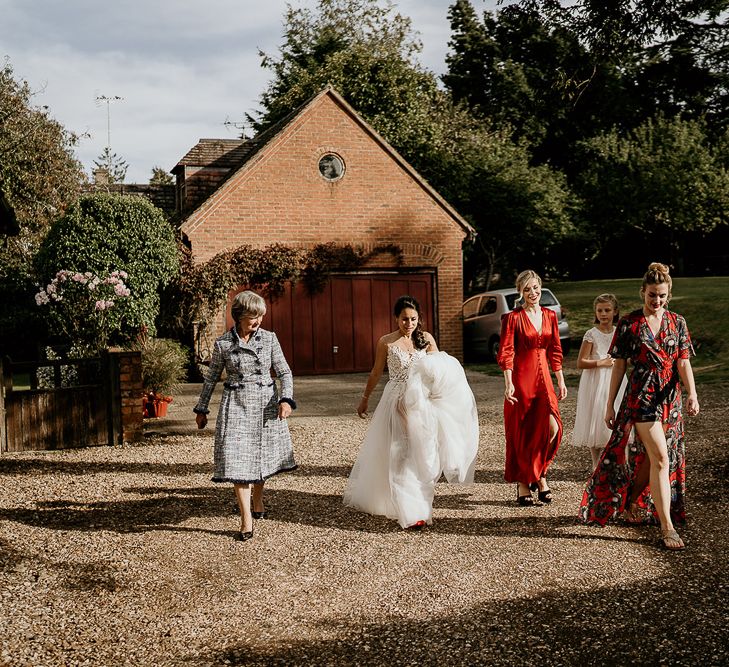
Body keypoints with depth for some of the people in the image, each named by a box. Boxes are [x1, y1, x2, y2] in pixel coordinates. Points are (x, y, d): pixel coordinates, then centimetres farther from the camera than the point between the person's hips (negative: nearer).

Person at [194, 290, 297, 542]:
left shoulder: (269, 338, 0)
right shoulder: (223, 343, -2)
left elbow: (284, 372, 2)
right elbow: (211, 378, 8)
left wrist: (286, 399, -14)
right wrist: (201, 409, 13)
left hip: (266, 404, 2)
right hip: (236, 405, -2)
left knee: (263, 455, 13)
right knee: (237, 459, -9)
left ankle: (258, 500, 41)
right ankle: (246, 519, -5)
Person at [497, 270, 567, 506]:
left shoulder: (550, 316, 10)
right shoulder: (513, 318, -4)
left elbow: (555, 351, 15)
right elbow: (506, 353, -8)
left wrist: (561, 380, 14)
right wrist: (508, 383, -16)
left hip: (543, 377, 4)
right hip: (521, 377, -4)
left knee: (552, 427, -9)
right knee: (521, 431, 2)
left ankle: (538, 474, 12)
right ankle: (523, 483, 12)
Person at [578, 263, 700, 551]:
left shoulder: (677, 323, 6)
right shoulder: (629, 324, -2)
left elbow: (683, 363, 2)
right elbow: (619, 365, 1)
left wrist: (692, 394, -15)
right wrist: (609, 405, 1)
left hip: (670, 397, 4)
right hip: (642, 396, -4)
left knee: (648, 457, 13)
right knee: (661, 458, -13)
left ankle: (632, 502, 38)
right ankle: (667, 526, -11)